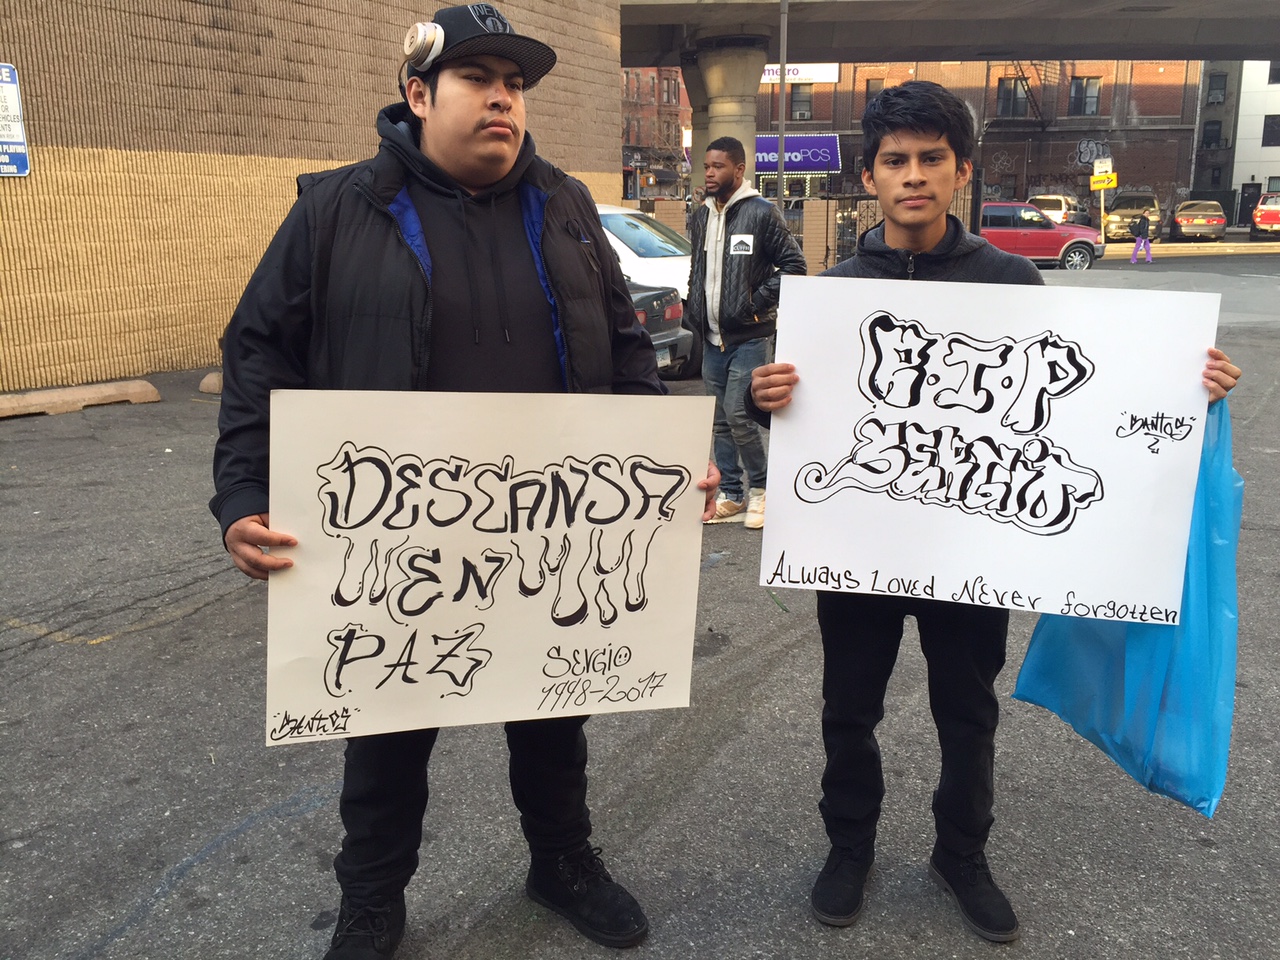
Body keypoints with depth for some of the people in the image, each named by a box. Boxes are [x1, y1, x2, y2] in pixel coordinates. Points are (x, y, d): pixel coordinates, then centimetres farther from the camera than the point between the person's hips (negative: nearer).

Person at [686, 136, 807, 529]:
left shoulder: (761, 213, -6)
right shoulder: (701, 217, 14)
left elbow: (794, 263, -7)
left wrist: (759, 300, -12)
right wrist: (695, 313, 11)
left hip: (747, 337, -6)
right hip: (712, 338, 7)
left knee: (738, 414, -13)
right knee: (720, 420, 9)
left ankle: (759, 487, 7)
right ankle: (731, 495, 19)